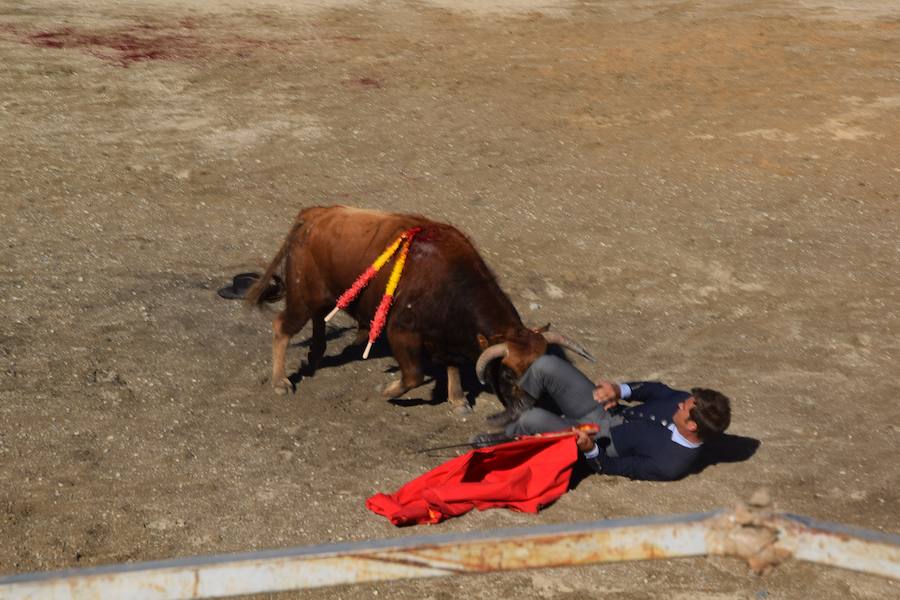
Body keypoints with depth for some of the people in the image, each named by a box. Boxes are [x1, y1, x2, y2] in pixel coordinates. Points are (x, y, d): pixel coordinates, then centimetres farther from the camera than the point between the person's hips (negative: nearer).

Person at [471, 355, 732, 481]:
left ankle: (507, 437, 9)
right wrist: (620, 390, -8)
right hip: (608, 410, 7)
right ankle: (516, 414, 20)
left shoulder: (672, 465, -27)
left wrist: (590, 450, -34)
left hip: (601, 445, -7)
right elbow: (656, 390, 7)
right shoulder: (688, 402, -12)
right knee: (546, 365, -8)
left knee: (533, 419, -29)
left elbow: (614, 468, -18)